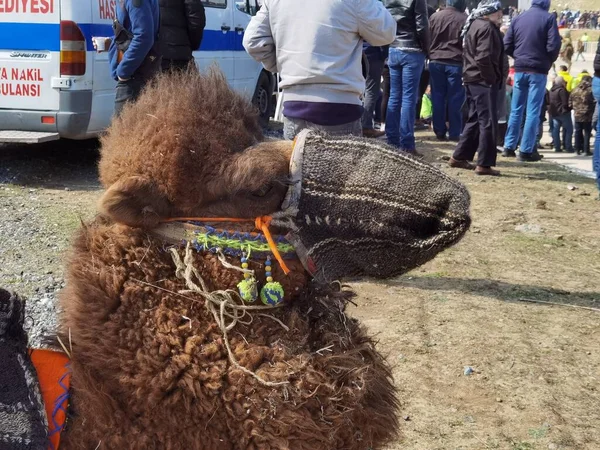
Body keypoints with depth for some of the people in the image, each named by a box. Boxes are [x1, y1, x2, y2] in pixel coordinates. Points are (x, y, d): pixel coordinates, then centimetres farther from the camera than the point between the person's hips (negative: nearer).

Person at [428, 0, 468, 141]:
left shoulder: (434, 17, 3)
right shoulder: (465, 19, -7)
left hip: (436, 61, 3)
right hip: (456, 63, -3)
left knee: (438, 97, 8)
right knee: (455, 99, 2)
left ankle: (439, 131, 10)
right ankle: (454, 133, 4)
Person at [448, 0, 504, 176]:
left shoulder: (474, 24, 17)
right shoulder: (486, 27, -14)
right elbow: (483, 57, -23)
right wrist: (492, 78, -13)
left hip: (473, 79, 10)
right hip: (484, 81, -10)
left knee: (475, 120, 16)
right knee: (488, 122, -7)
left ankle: (459, 157, 19)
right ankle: (484, 164, -6)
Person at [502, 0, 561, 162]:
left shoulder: (517, 19, 7)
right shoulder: (548, 18, -5)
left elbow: (506, 45, 5)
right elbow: (553, 46, -11)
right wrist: (549, 62, 7)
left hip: (519, 70, 4)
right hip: (538, 71, -4)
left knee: (516, 109, 12)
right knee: (533, 112, -1)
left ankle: (509, 147, 14)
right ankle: (526, 151, -3)